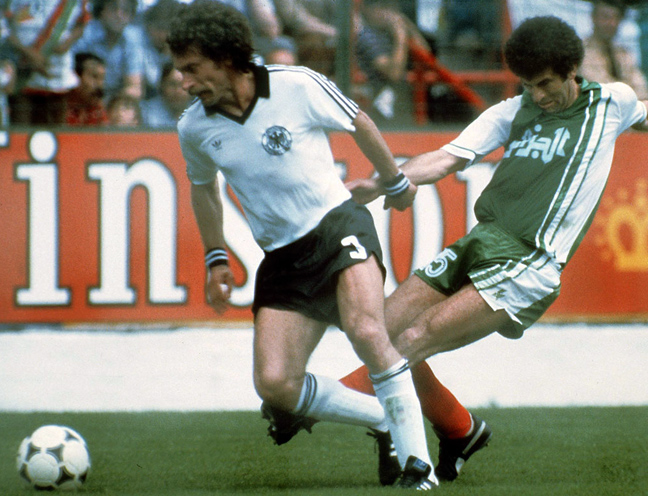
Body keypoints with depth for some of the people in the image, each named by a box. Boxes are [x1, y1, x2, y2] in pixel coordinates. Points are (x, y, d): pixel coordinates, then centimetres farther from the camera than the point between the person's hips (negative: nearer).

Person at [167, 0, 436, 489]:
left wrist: (396, 181, 20)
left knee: (366, 331, -30)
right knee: (274, 385, -9)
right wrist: (216, 258, 20)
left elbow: (358, 123, 7)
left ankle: (416, 460, -18)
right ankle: (384, 419, 12)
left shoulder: (298, 87, -12)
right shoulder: (195, 129, 0)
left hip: (338, 225, -5)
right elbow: (203, 187, 22)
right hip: (282, 258, 5)